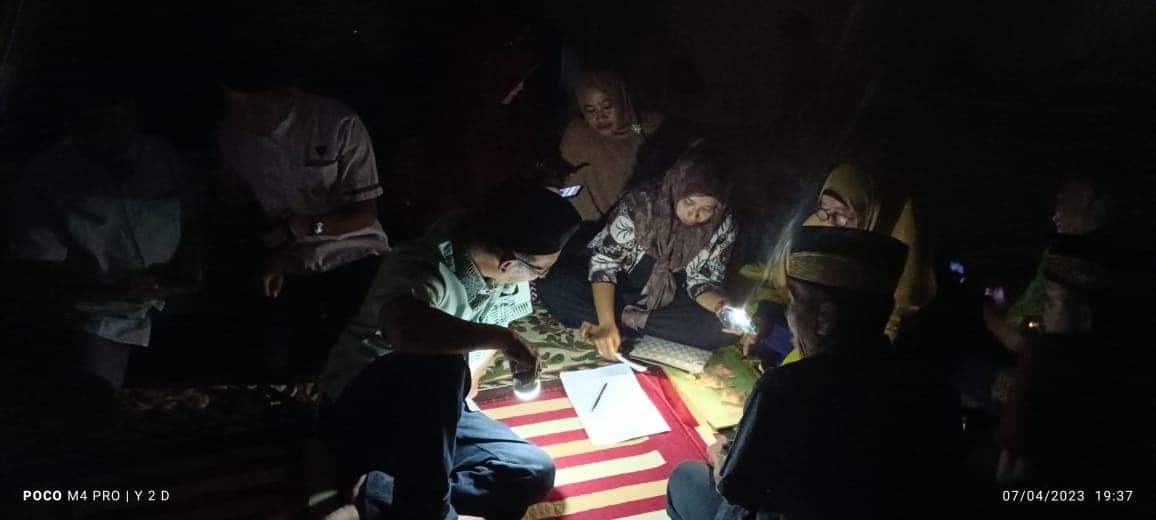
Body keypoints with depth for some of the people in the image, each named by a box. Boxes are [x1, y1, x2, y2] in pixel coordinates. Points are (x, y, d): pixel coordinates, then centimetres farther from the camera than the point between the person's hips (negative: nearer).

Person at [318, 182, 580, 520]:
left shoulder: (508, 278, -5)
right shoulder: (425, 267, -29)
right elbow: (403, 328, -53)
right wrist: (503, 338, -41)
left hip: (435, 413, 8)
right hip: (362, 411, -8)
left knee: (535, 472, -8)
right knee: (438, 367, -37)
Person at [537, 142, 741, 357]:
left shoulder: (723, 228, -16)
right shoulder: (640, 204, -24)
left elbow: (701, 282, -8)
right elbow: (603, 263, -23)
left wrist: (725, 309, -31)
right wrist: (607, 324, -35)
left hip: (669, 304, 3)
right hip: (617, 292, -2)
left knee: (722, 331, -29)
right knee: (551, 287, -25)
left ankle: (621, 319, -20)